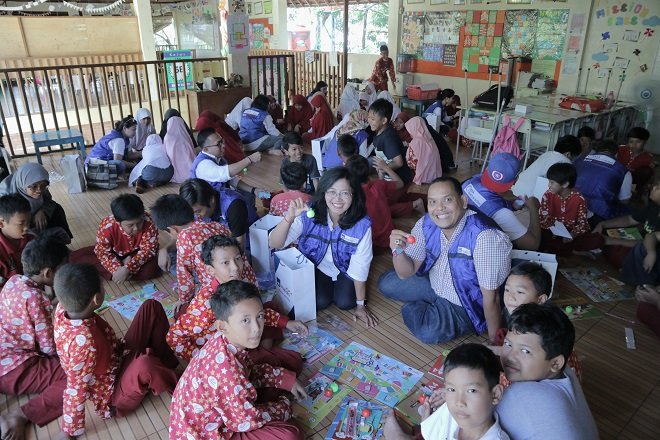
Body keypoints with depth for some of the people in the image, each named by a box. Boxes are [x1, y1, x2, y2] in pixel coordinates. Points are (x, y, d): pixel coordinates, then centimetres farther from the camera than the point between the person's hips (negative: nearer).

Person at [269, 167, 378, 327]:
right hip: (315, 266, 0)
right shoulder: (309, 214, -29)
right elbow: (274, 244, -33)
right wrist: (289, 217, -53)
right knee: (320, 302, -16)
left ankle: (338, 284, 19)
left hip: (344, 268, 0)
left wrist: (360, 305, -10)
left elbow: (360, 266, -19)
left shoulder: (362, 224, -29)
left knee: (345, 302, -14)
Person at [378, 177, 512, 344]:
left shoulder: (485, 236, -35)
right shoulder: (426, 224, -15)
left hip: (466, 305, -5)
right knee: (386, 283, 2)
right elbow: (406, 274, -8)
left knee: (429, 332, -28)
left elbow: (490, 298, -27)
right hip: (434, 285, 6)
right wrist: (398, 250, -29)